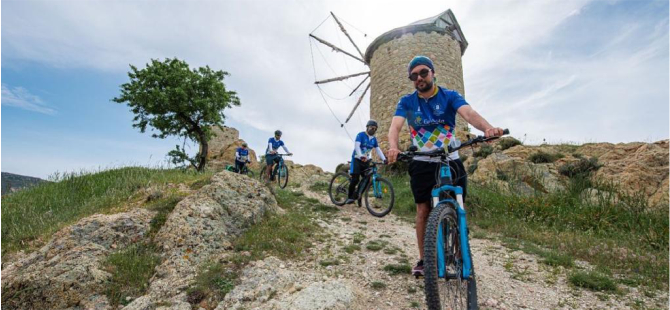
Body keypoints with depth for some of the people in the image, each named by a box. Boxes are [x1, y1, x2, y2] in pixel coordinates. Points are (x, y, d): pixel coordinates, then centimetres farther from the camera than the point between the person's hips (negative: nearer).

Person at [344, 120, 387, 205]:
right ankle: (349, 197, 0)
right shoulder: (360, 135, -8)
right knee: (355, 179, -15)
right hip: (357, 159, -6)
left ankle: (356, 196, 10)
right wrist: (361, 156, -38)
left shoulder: (374, 139, 9)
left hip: (366, 160, 6)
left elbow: (378, 149, 4)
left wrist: (384, 159, -12)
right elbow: (357, 146, -21)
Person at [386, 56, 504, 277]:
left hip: (451, 162, 0)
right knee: (423, 211, 1)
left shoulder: (450, 96, -3)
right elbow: (395, 126, -17)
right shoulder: (406, 102, -1)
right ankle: (423, 259, 14)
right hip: (422, 164, 0)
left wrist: (487, 128, -45)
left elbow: (469, 113, -22)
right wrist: (393, 147, -39)